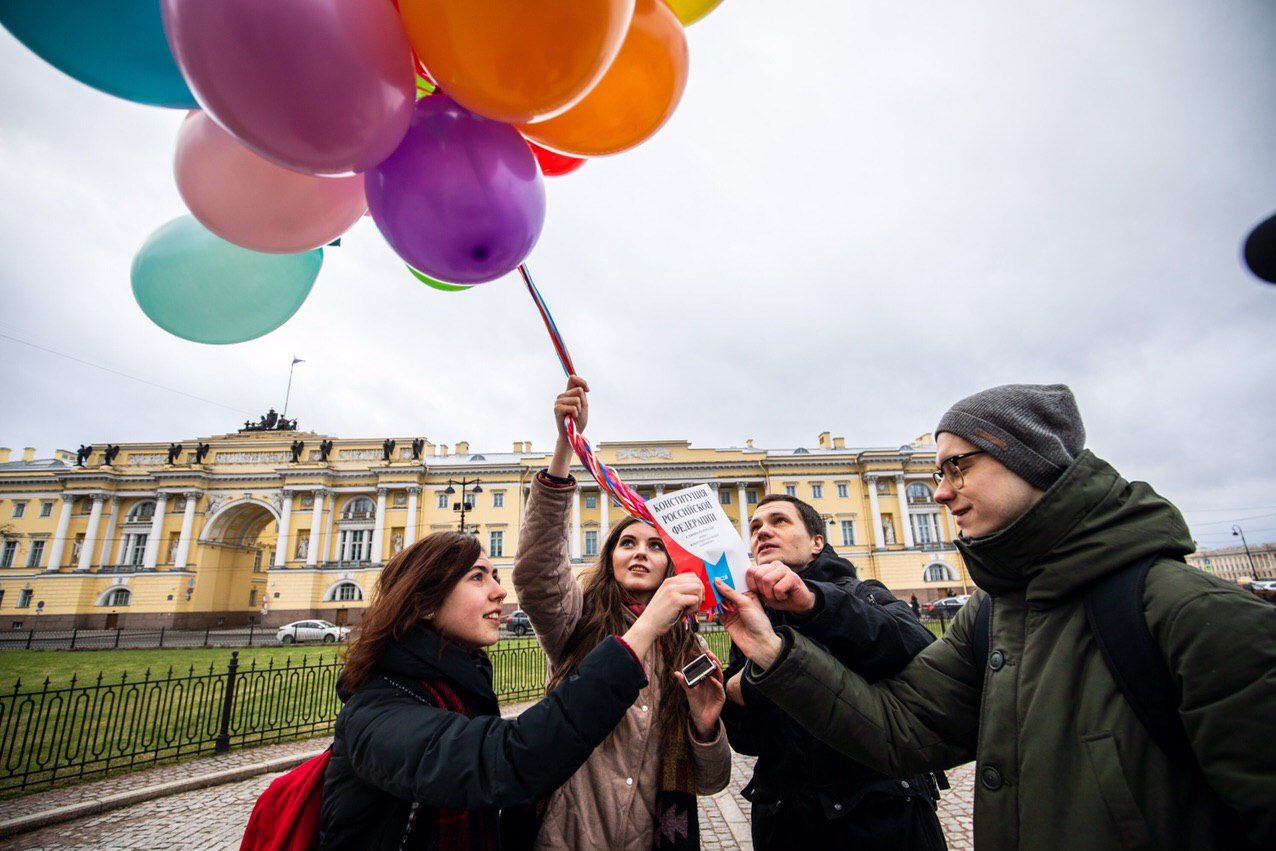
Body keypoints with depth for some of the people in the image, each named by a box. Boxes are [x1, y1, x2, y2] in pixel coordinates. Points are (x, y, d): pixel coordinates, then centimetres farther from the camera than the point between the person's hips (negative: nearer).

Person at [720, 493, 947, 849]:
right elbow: (745, 742, 9)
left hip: (880, 816, -3)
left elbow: (918, 652, -29)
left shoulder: (862, 596, -5)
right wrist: (734, 699, -13)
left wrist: (814, 603, -41)